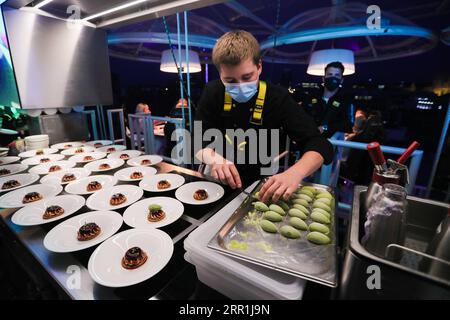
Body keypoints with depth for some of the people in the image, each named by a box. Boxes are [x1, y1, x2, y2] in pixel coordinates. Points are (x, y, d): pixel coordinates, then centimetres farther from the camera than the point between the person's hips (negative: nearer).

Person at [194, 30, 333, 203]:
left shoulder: (277, 98, -13)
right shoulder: (213, 93, -6)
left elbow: (320, 145, -18)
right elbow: (199, 141, -6)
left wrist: (295, 173, -38)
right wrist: (215, 159, -28)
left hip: (260, 185, -1)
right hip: (218, 183, 1)